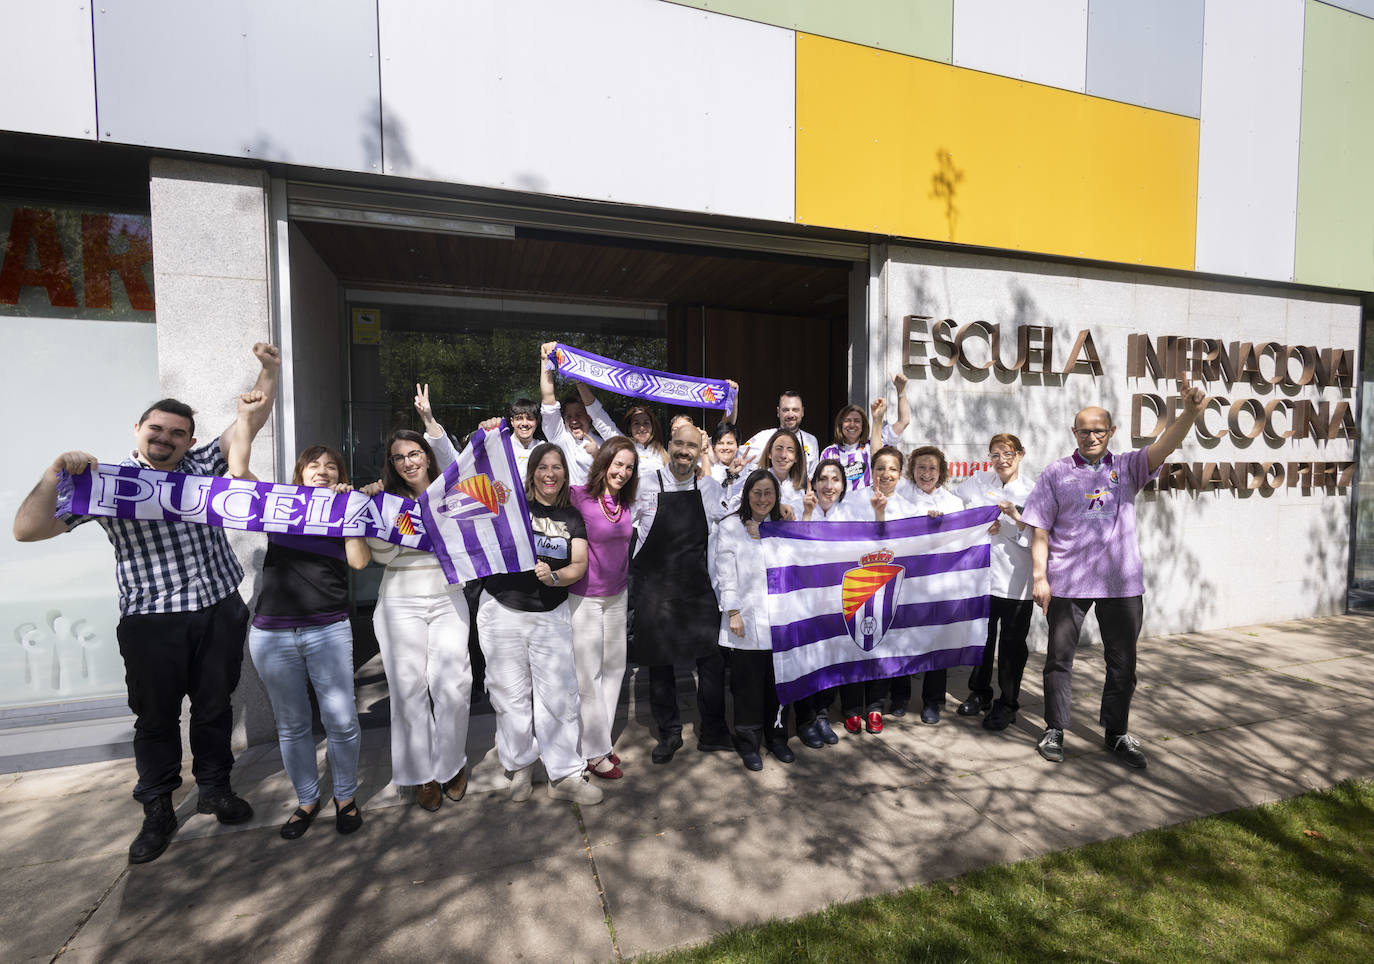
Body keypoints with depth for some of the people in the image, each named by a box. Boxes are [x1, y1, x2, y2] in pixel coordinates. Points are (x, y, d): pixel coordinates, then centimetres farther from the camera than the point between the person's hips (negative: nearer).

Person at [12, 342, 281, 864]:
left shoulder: (201, 465, 7)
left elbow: (249, 423, 1)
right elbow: (28, 530, -6)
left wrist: (269, 371, -9)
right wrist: (56, 473, -18)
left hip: (221, 612, 2)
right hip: (152, 623, -2)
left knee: (214, 707, 15)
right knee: (156, 718, 12)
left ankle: (215, 789, 34)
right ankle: (157, 812, 31)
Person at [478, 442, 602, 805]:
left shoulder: (572, 517, 7)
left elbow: (579, 565, 2)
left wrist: (554, 576, -19)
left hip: (552, 615, 2)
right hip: (503, 612, -1)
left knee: (559, 694, 0)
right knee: (511, 693, 7)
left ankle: (565, 775, 13)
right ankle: (521, 767, 27)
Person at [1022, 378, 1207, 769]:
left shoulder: (1127, 468, 6)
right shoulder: (1055, 473, 1)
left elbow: (1164, 445, -14)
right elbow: (1040, 531, -1)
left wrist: (1190, 413, -34)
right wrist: (1039, 577, -7)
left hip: (1122, 582, 2)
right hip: (1067, 582, -1)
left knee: (1122, 662, 12)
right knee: (1059, 658, 7)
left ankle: (1117, 733, 30)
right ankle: (1054, 730, 22)